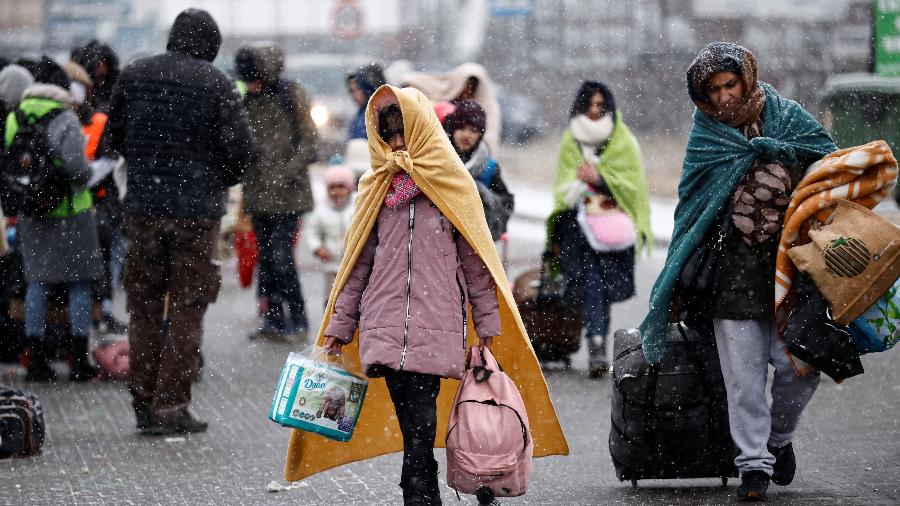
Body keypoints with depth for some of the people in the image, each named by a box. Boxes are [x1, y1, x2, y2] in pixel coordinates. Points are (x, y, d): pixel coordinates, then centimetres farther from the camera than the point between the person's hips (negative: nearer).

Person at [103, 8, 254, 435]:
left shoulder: (134, 75, 4)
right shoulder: (215, 83, -7)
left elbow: (113, 136, 12)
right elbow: (240, 147, -8)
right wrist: (221, 180, 11)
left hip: (142, 206, 3)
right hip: (197, 210, -3)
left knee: (144, 307, 13)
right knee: (187, 308, 4)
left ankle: (143, 403, 14)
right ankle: (171, 405, 0)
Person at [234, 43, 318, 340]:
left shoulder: (291, 95, -5)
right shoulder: (249, 100, 12)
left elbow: (307, 139, -5)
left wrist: (289, 173, -15)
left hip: (286, 193, -6)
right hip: (258, 190, 6)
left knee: (280, 254, -12)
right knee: (266, 256, 7)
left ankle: (298, 319, -2)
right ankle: (274, 319, 13)